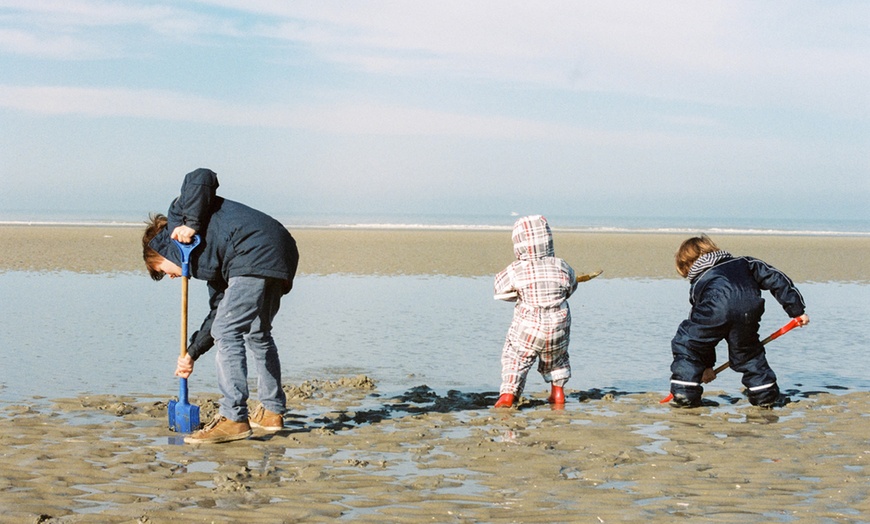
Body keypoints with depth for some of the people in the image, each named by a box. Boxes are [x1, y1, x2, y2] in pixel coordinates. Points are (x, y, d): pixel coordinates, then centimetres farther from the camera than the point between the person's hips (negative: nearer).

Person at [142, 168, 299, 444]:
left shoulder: (178, 214, 15)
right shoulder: (205, 261, 33)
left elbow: (202, 178, -2)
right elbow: (220, 310, 28)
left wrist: (191, 223, -6)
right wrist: (191, 354, 27)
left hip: (254, 255, -10)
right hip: (282, 256, 10)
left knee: (227, 334, -8)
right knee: (258, 334, 25)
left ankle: (234, 418, -12)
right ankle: (272, 411, 32)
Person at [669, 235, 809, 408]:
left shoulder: (699, 284, 39)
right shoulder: (744, 263, 42)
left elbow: (701, 335, 43)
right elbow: (776, 279, 29)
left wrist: (707, 365, 52)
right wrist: (797, 309, 30)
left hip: (716, 310, -2)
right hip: (749, 308, 2)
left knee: (686, 344, 18)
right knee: (747, 350, 26)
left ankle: (684, 394, 15)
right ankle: (765, 394, 26)